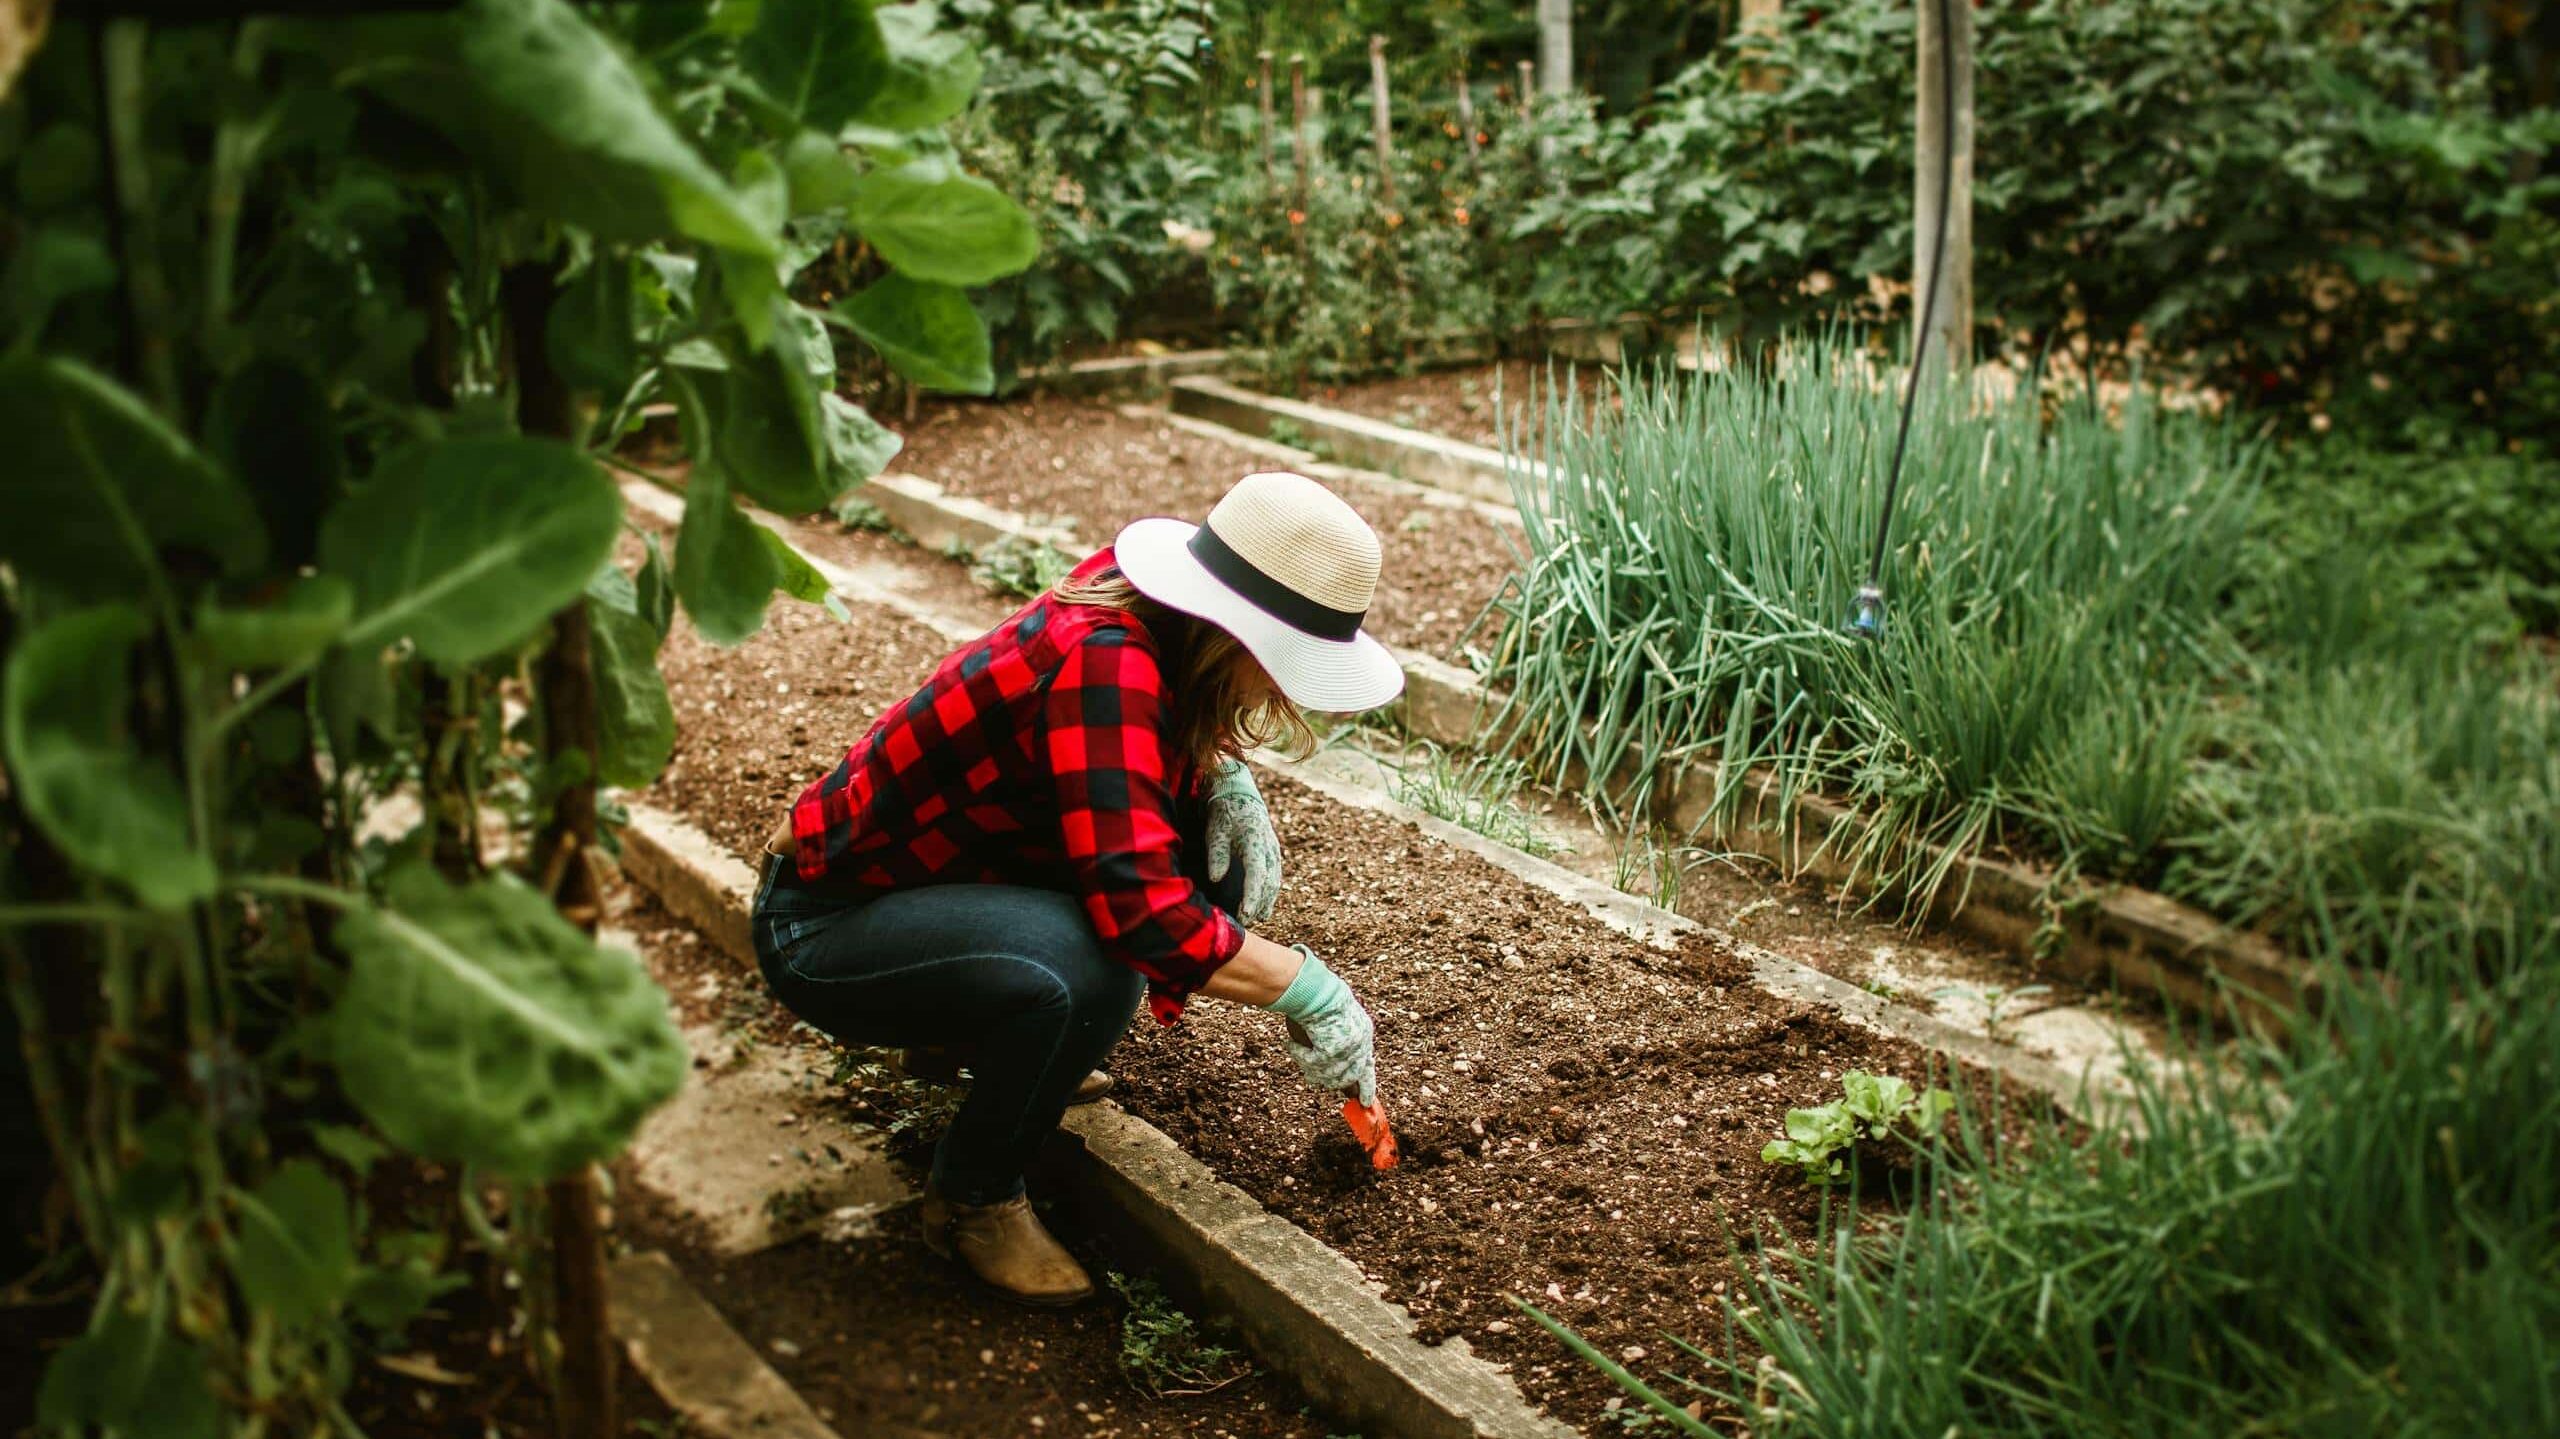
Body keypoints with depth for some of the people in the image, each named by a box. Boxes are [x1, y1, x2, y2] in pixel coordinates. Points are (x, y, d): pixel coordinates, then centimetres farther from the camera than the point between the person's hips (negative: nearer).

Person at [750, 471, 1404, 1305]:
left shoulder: (1147, 617, -6)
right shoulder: (1104, 664, -31)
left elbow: (1188, 736, 19)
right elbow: (1143, 909, -38)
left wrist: (1224, 777, -3)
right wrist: (1307, 990, -27)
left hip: (938, 876, 9)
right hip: (823, 923, -9)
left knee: (1221, 869, -1)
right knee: (1083, 969, -35)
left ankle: (967, 1039, 15)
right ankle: (972, 1201, -8)